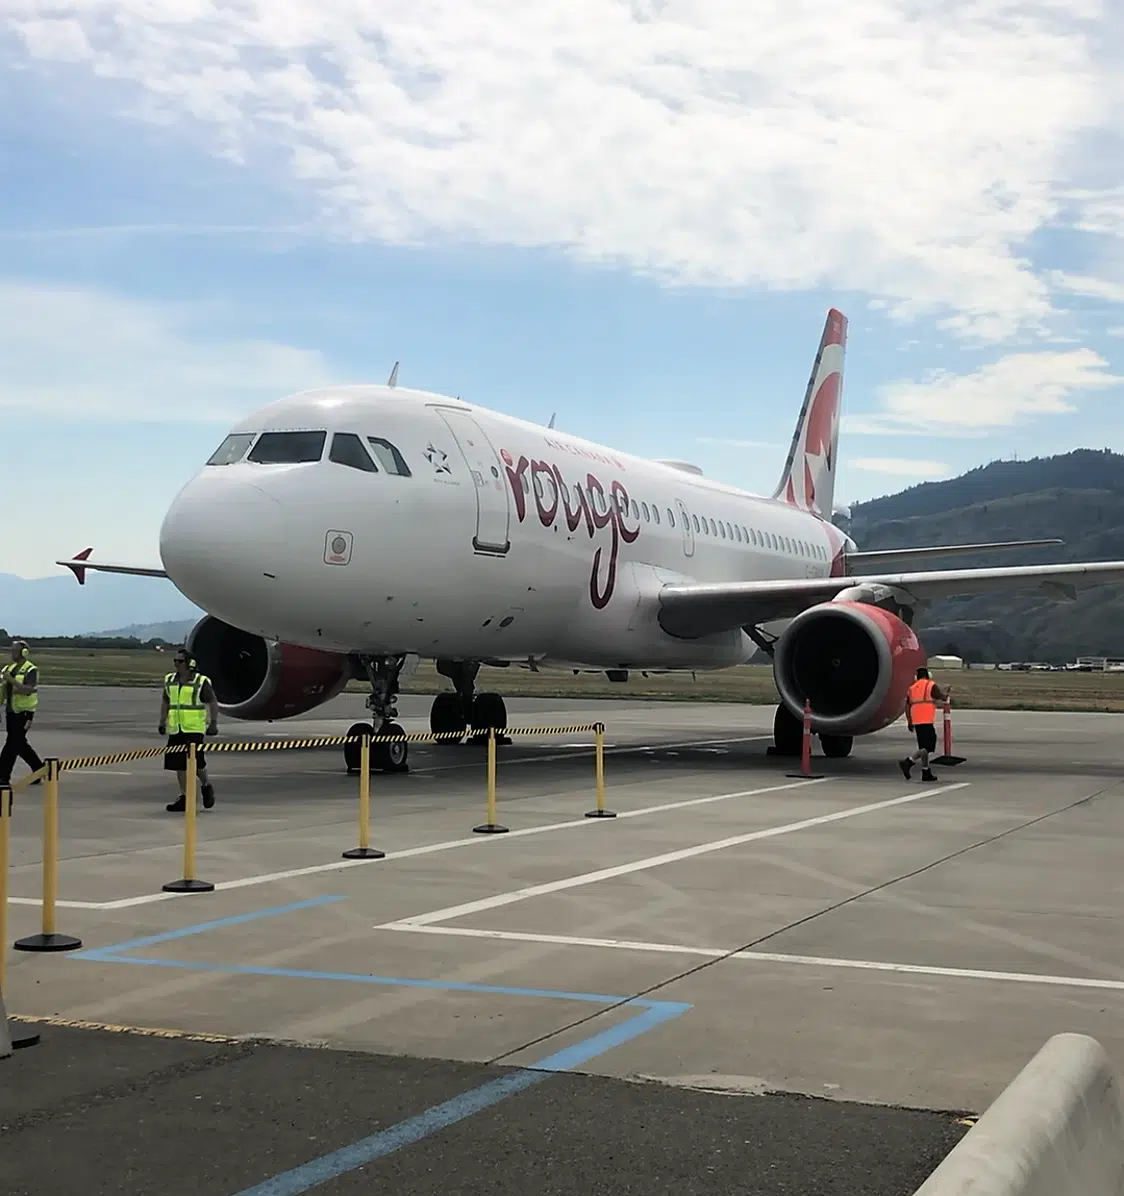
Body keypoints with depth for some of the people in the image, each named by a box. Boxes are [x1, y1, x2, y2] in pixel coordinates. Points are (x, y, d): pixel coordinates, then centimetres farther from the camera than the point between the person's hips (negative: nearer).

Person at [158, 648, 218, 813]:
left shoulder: (201, 682, -5)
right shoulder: (170, 681, 11)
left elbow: (213, 703, -2)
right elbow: (165, 702, 22)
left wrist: (213, 723, -9)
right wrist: (162, 722, 18)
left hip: (194, 729, -5)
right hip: (175, 730, 5)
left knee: (195, 762, -11)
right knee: (179, 763, 4)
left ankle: (206, 785, 14)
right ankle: (184, 798, 9)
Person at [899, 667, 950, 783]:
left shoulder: (912, 688, 16)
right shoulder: (931, 686, -2)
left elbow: (907, 705, 13)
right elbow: (943, 698, -1)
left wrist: (909, 722, 17)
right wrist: (949, 692, 21)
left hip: (916, 721, 7)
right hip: (927, 721, -7)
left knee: (924, 747, 14)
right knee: (928, 747, -9)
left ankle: (926, 772, 14)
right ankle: (908, 762, -24)